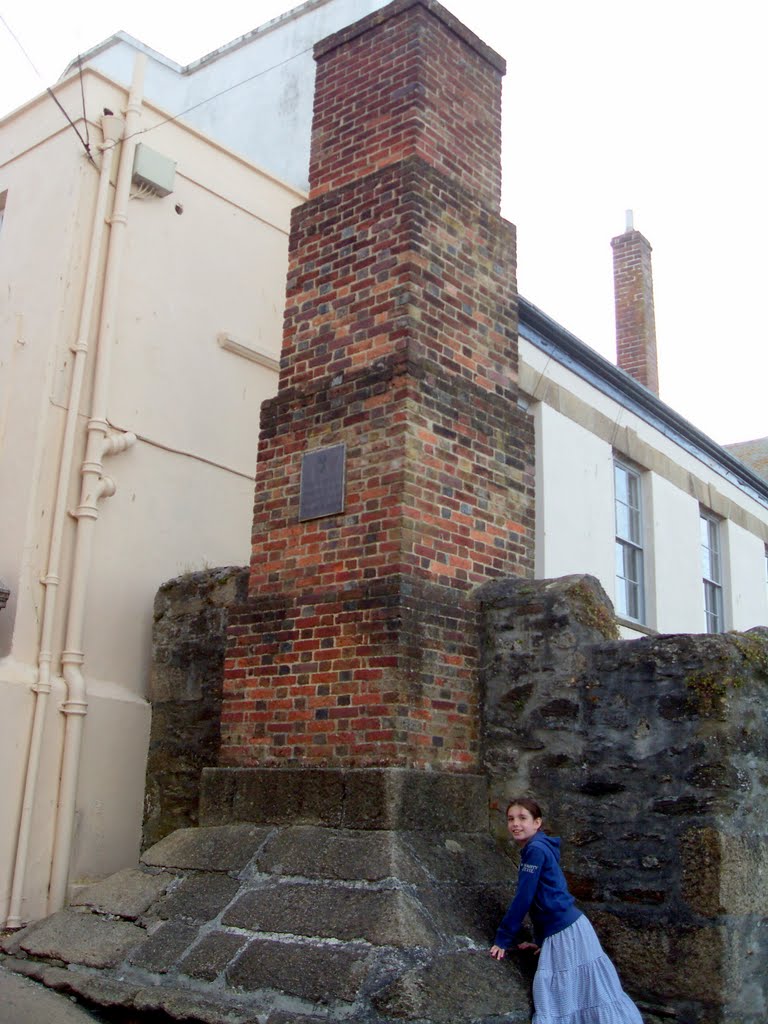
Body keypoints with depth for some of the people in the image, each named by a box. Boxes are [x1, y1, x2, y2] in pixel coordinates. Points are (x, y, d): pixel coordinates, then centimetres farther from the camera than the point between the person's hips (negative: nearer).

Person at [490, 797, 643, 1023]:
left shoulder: (536, 849, -15)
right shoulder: (534, 849, 14)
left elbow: (523, 899, -16)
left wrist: (503, 938, -10)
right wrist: (540, 941, 21)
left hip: (567, 931, -9)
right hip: (557, 931, 9)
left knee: (586, 991, -3)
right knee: (562, 999, 11)